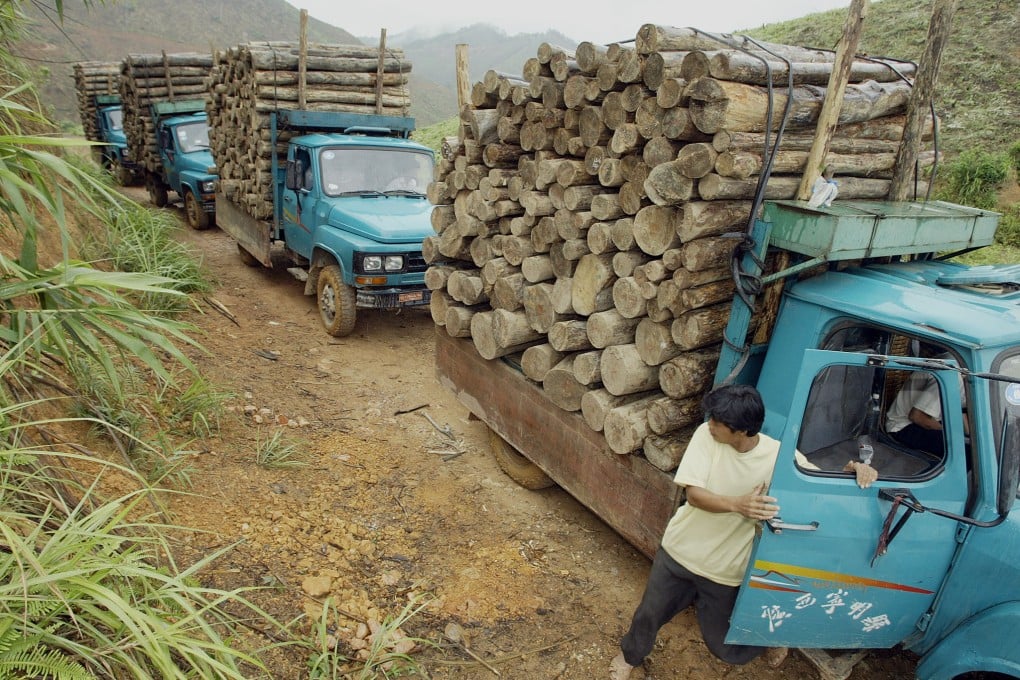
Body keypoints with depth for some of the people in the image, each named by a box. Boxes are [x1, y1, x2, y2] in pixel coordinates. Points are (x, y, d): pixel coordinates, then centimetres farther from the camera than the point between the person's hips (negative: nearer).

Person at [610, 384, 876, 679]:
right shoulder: (706, 434, -19)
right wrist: (737, 505, -42)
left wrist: (855, 467, -26)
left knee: (727, 648, 13)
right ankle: (631, 654, 50)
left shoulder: (780, 456, -20)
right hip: (680, 551, 1)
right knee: (649, 613, 16)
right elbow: (694, 494, -24)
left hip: (725, 570, -1)